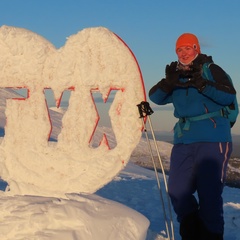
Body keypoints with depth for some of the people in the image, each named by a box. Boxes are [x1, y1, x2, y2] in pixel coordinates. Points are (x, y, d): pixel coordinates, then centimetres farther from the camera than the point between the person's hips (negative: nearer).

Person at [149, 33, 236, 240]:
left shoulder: (211, 69, 1)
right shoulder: (175, 75, 16)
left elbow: (229, 96, -13)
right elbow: (156, 97, 3)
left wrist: (203, 85, -26)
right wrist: (167, 83, -17)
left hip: (213, 139, -5)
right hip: (183, 140, 6)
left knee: (209, 194, -9)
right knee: (177, 191, 4)